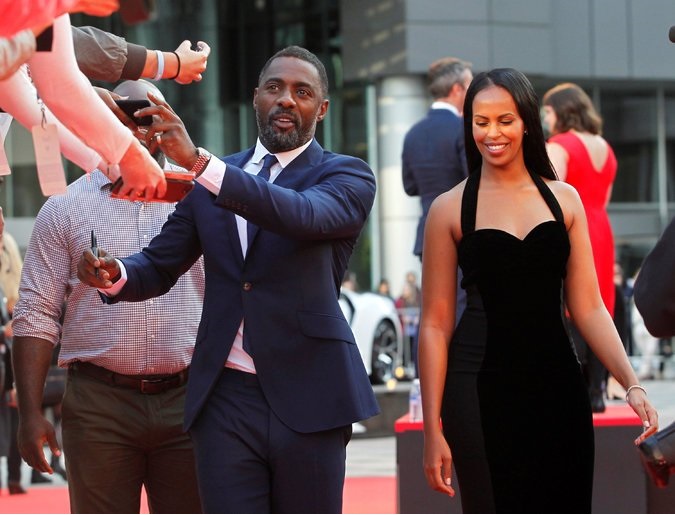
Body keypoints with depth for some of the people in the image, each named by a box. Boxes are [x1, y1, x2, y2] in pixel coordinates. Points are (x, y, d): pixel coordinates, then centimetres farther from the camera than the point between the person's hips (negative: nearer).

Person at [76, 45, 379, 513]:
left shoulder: (347, 176, 1)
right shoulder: (210, 179, 14)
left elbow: (304, 215, -21)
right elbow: (159, 267, 16)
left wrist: (199, 161, -30)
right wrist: (115, 274, -9)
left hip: (307, 399, -3)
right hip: (226, 398, 3)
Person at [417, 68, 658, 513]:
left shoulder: (564, 199, 7)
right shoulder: (450, 209, 0)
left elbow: (588, 307, 5)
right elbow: (436, 324, -1)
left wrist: (632, 384, -8)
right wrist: (433, 429, -5)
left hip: (557, 384, 2)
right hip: (481, 388, -2)